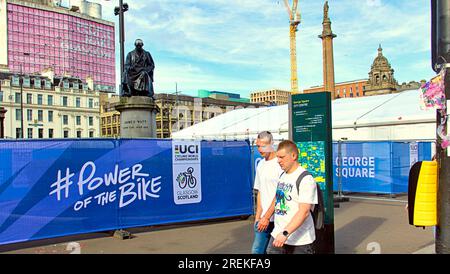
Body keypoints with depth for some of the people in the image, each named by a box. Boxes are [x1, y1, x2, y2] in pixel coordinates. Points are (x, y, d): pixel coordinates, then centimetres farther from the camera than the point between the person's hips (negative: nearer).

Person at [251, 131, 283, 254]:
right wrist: (258, 216, 9)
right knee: (257, 250, 7)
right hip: (263, 218, 7)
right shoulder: (260, 165, 12)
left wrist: (267, 217, -14)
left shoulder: (280, 164, -12)